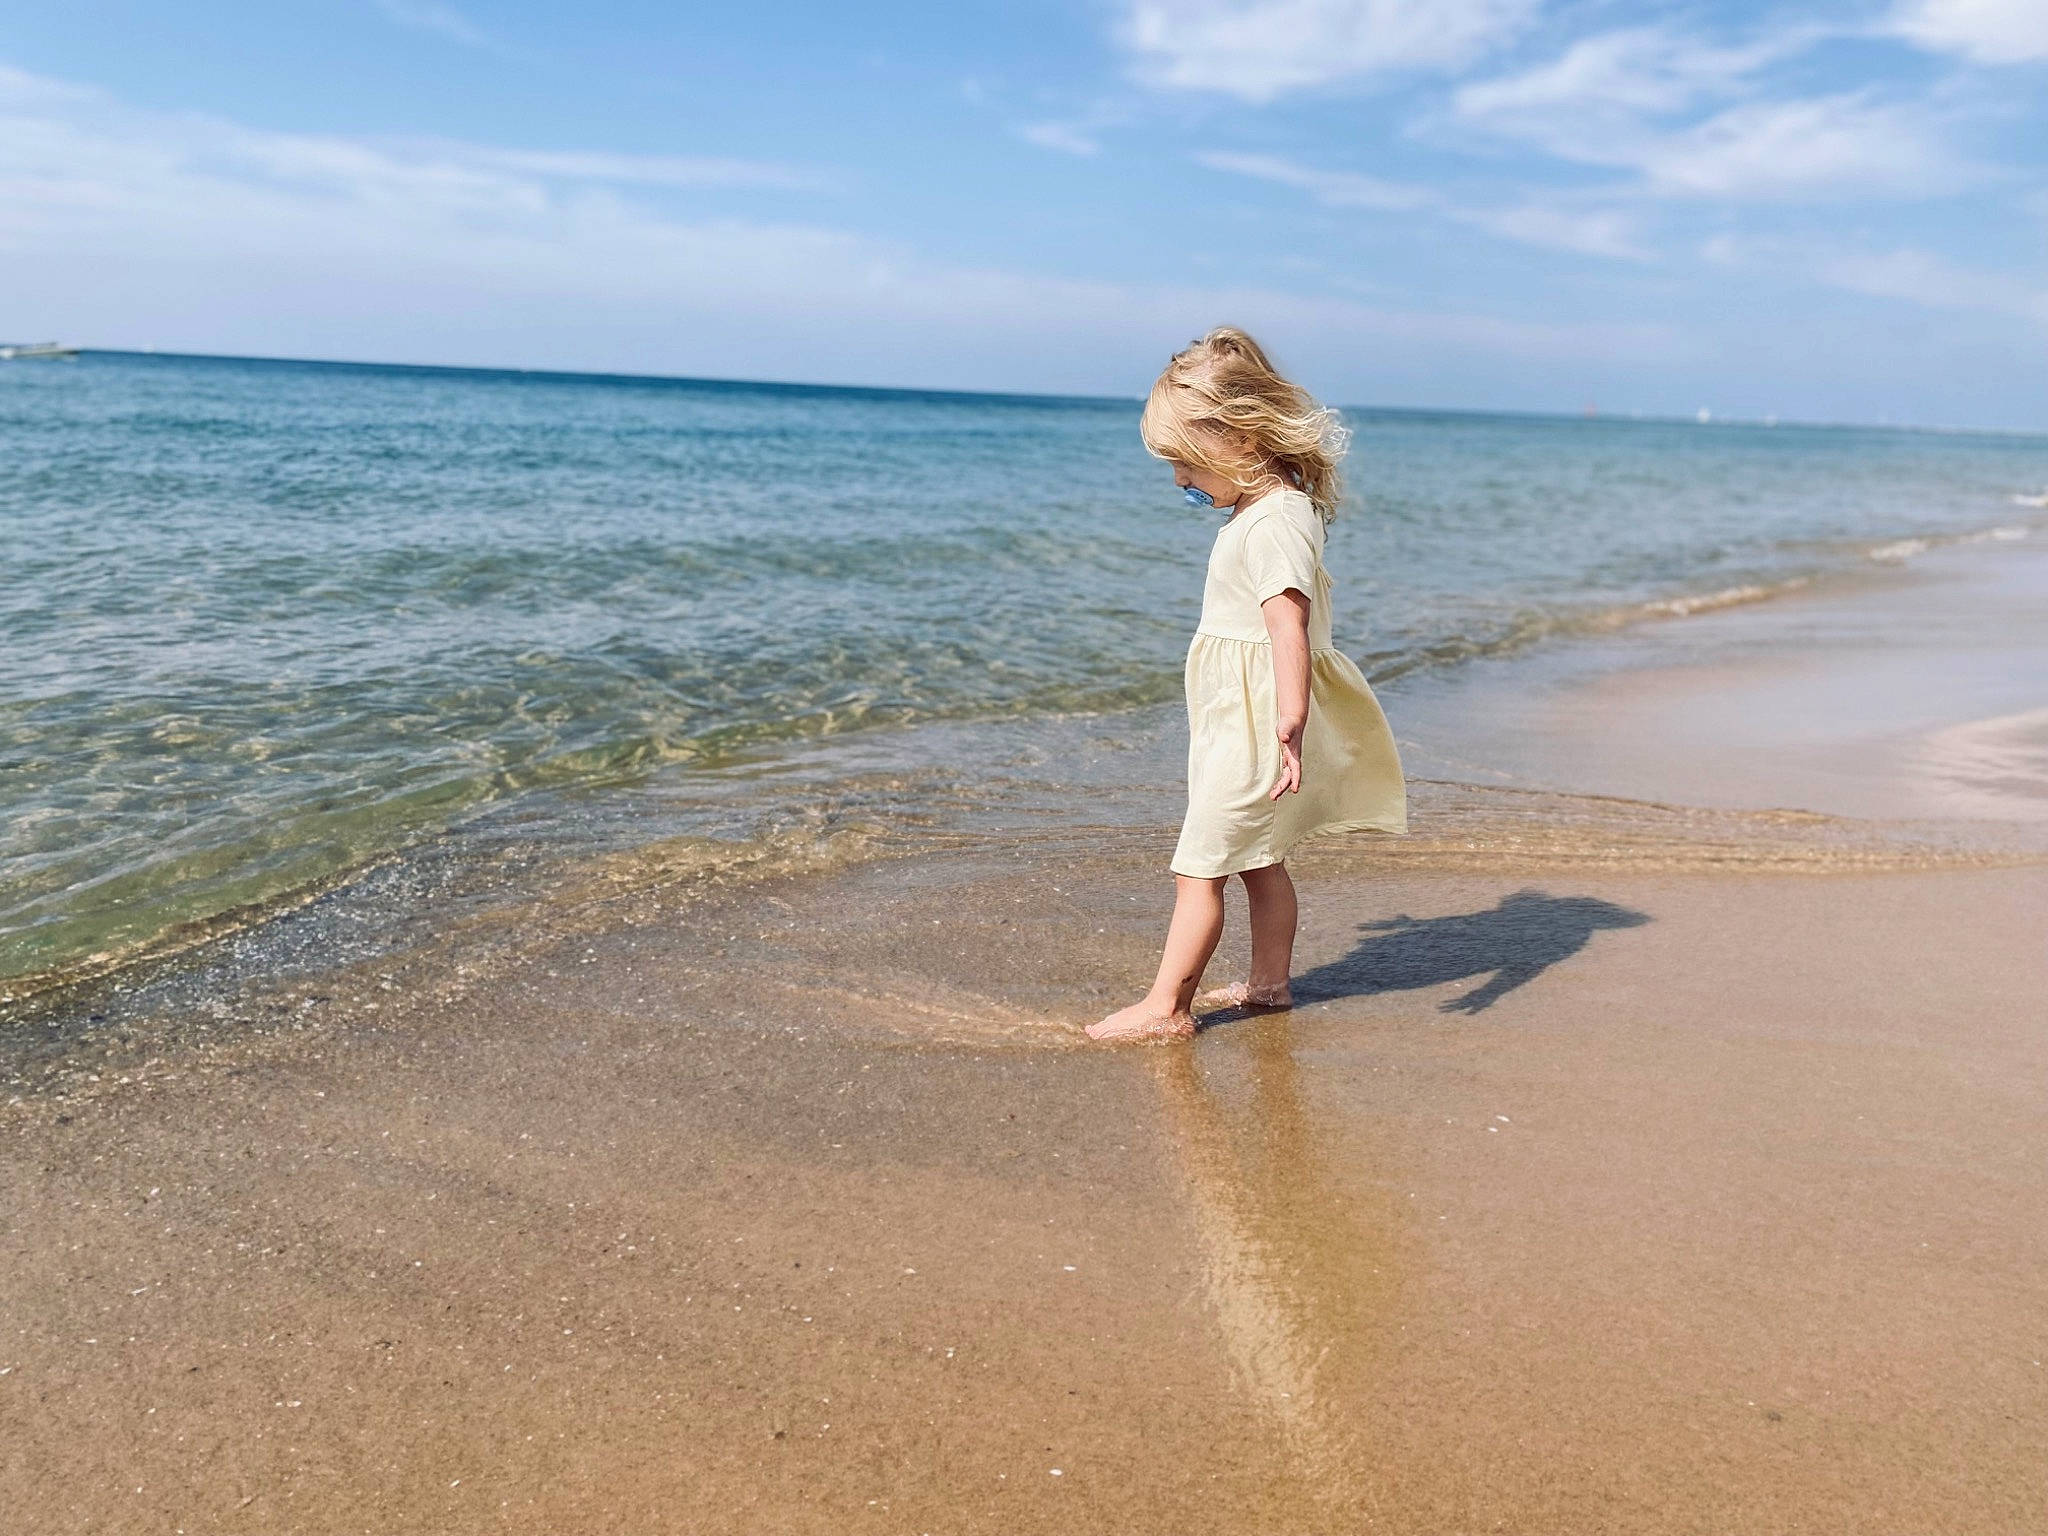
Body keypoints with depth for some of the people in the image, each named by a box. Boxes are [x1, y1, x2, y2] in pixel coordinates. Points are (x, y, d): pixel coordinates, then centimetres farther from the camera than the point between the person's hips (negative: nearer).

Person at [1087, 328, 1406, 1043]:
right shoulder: (1267, 509, 12)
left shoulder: (1273, 522, -22)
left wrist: (1290, 722, -44)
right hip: (1236, 718, 11)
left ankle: (1166, 1006, 1)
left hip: (1252, 723, -11)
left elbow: (1288, 622, -34)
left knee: (1198, 867, -5)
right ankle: (1269, 982, 31)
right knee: (1257, 857, 19)